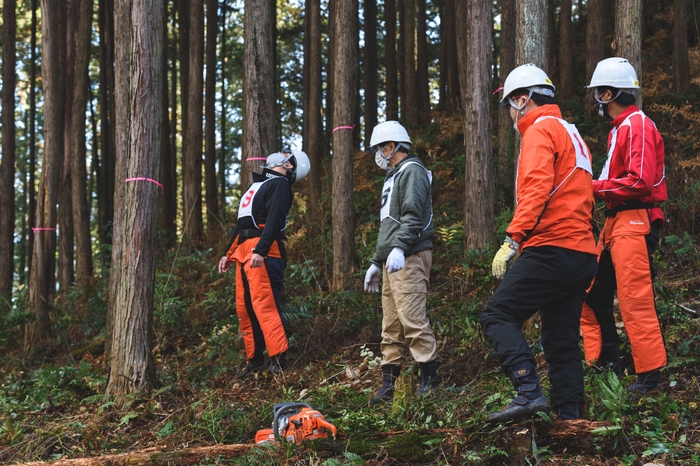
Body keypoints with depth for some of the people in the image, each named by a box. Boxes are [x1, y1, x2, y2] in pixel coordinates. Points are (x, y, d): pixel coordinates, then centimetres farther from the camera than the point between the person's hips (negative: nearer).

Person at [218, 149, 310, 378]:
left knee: (264, 305, -17)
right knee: (244, 308, 7)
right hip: (243, 252, 9)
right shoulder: (257, 184, 28)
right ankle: (255, 360, 14)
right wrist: (229, 253, 26)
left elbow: (275, 220, -16)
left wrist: (260, 251, -27)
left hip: (262, 253, -9)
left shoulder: (279, 184, 0)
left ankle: (278, 361, -21)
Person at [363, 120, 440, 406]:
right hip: (392, 262, 10)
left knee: (412, 318, -14)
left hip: (410, 257, -10)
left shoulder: (411, 171, -5)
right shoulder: (393, 177, 27)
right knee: (391, 325, 8)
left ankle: (430, 376, -10)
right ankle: (388, 384, 9)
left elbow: (413, 215, -20)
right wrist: (376, 262, 30)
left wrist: (399, 248, -31)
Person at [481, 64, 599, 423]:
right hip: (583, 254, 9)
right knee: (561, 340, 9)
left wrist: (513, 239, -22)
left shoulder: (540, 130, -3)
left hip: (551, 248, -9)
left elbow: (537, 190, -19)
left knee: (498, 315, -9)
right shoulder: (572, 134, 26)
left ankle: (529, 392, -22)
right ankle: (569, 417, 7)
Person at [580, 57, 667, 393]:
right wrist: (598, 189, 4)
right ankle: (605, 363, 19)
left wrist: (595, 187, -13)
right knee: (593, 294, 12)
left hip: (634, 223, -11)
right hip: (616, 223, 11)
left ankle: (650, 374, -4)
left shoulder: (637, 126, -11)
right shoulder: (619, 129, 20)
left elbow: (640, 181, -21)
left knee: (635, 300, -9)